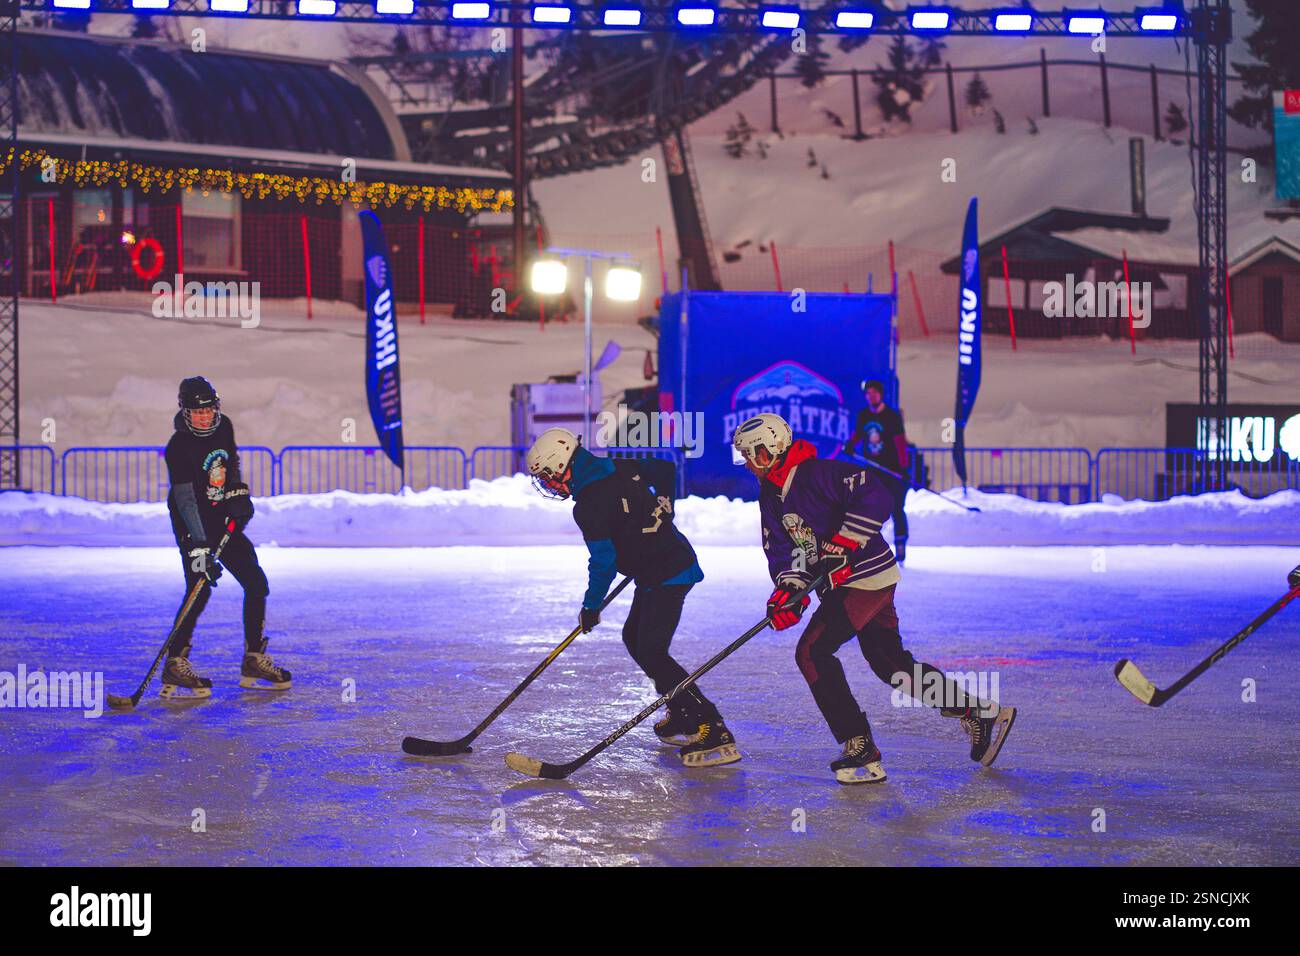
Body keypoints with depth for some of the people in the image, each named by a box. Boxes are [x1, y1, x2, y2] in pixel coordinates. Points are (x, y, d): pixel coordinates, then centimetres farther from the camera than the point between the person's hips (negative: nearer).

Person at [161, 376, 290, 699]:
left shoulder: (224, 427, -2)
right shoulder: (179, 448, -22)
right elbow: (185, 500, -29)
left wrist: (238, 493, 4)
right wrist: (199, 548, -36)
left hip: (224, 520, 7)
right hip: (192, 526, -7)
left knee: (256, 584, 5)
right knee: (200, 589, -20)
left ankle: (254, 662, 15)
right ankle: (175, 666, -13)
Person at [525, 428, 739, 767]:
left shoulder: (589, 505, -18)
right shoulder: (620, 468, 7)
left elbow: (603, 563, -15)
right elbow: (665, 470, 21)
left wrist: (591, 606, -1)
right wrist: (661, 509, 29)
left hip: (665, 578, -10)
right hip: (676, 558, 10)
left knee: (652, 653, -13)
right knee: (634, 637, 19)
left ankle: (715, 734, -18)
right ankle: (683, 716, 25)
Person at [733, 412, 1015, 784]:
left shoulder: (819, 474, -17)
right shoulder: (771, 496, 10)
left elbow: (875, 495, -26)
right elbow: (782, 550, 8)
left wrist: (842, 545, -28)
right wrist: (788, 590, -10)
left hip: (867, 577, -10)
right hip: (841, 584, 10)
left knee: (811, 652, -14)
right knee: (891, 663, 13)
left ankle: (861, 751, -11)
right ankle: (981, 715, 20)